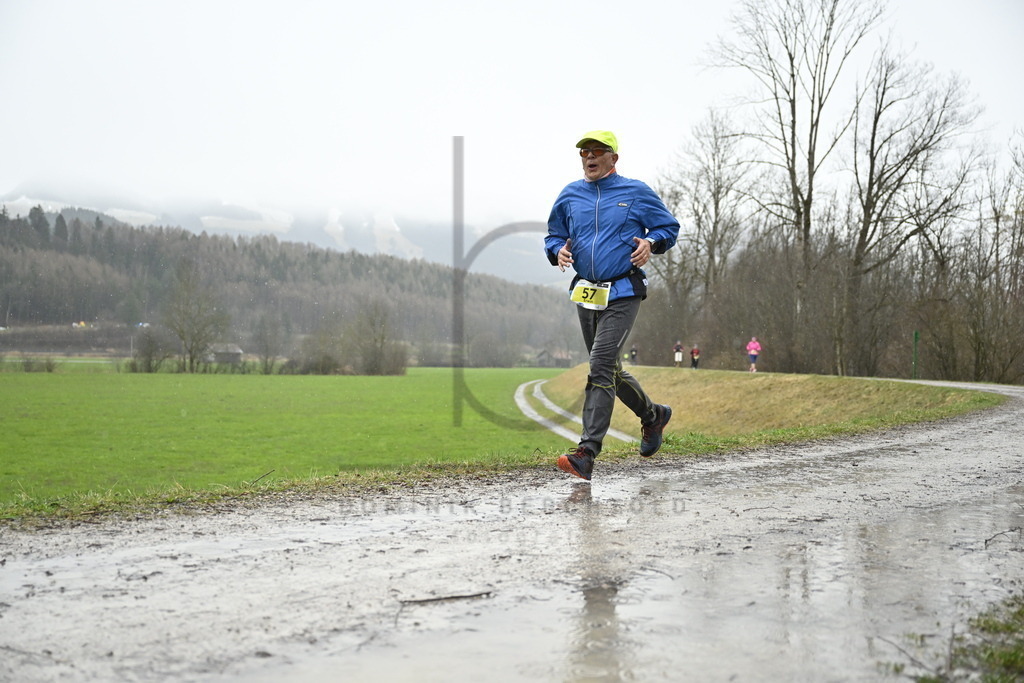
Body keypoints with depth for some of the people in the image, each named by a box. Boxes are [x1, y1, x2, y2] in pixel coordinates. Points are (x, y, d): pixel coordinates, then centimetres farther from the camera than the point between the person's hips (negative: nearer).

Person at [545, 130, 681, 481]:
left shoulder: (636, 192, 1)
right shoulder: (569, 196, 10)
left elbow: (669, 226, 9)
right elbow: (553, 236, 19)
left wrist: (650, 242, -12)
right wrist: (559, 251, -4)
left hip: (622, 294, -6)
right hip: (585, 294, 6)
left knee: (600, 367, -17)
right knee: (609, 370, 15)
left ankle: (587, 452, -19)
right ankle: (652, 415, 41)